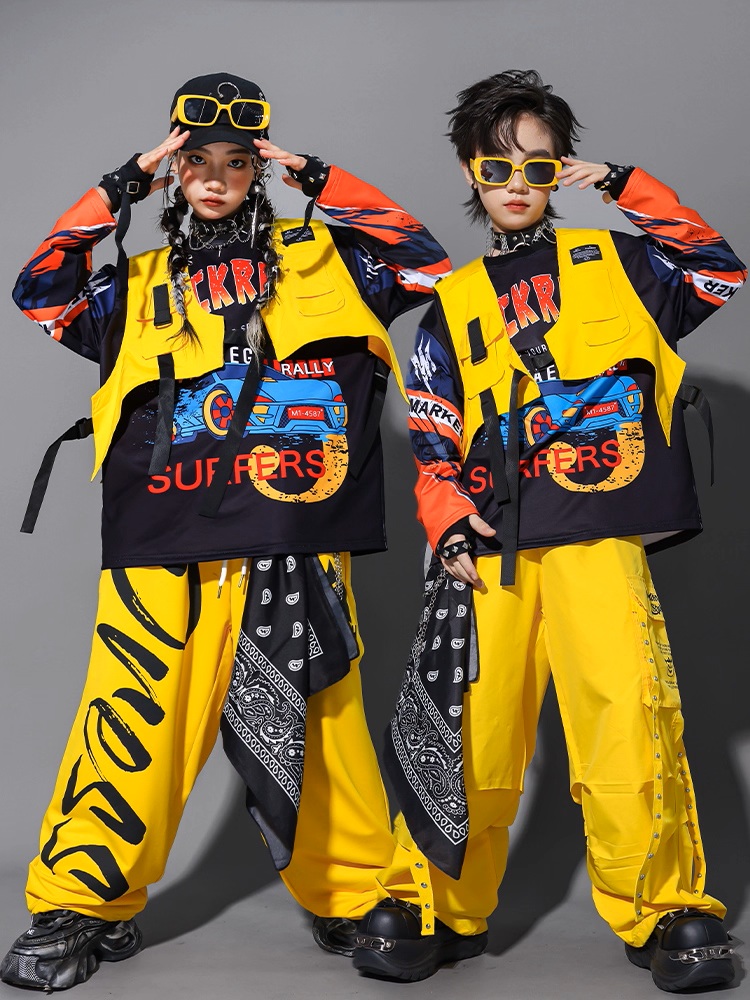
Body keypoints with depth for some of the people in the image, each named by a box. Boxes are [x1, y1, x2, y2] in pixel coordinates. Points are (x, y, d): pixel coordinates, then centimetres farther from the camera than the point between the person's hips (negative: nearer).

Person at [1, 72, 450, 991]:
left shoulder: (318, 260, 15)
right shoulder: (140, 285, 16)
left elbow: (424, 263, 5)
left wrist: (317, 180, 5)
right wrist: (125, 186, 3)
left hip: (299, 547, 0)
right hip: (165, 552, 1)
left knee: (321, 725, 3)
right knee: (135, 724, -3)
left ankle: (356, 898, 20)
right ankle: (81, 906, 12)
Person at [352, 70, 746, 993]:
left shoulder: (611, 263, 16)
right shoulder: (452, 305, 17)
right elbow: (432, 438, 12)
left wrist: (628, 190, 4)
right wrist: (449, 523, -5)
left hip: (598, 536, -1)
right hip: (491, 545, 2)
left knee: (630, 722, -12)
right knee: (468, 728, -2)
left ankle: (662, 915, 5)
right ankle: (437, 913, 13)